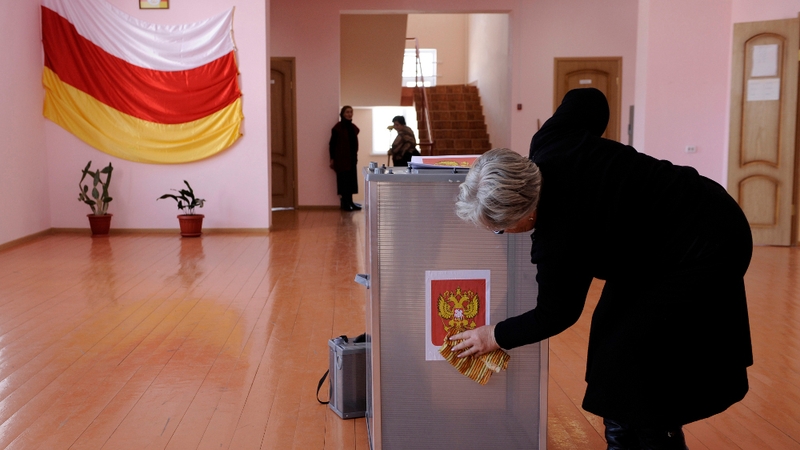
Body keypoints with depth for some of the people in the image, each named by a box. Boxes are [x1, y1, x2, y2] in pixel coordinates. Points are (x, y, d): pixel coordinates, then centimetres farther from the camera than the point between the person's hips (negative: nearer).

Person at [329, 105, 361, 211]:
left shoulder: (353, 127, 10)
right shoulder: (338, 127, -9)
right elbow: (332, 144, -10)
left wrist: (355, 156, 13)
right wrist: (332, 159, -13)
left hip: (352, 158, 7)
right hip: (342, 159, -7)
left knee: (351, 180, 9)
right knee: (344, 180, -3)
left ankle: (350, 202, 17)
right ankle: (345, 203, 3)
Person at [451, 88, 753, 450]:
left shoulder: (559, 239, -32)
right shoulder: (548, 148, -13)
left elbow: (555, 315, -14)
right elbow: (588, 99, 7)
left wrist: (496, 336, 1)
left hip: (704, 248, -10)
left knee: (630, 361, -9)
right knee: (611, 335, 10)